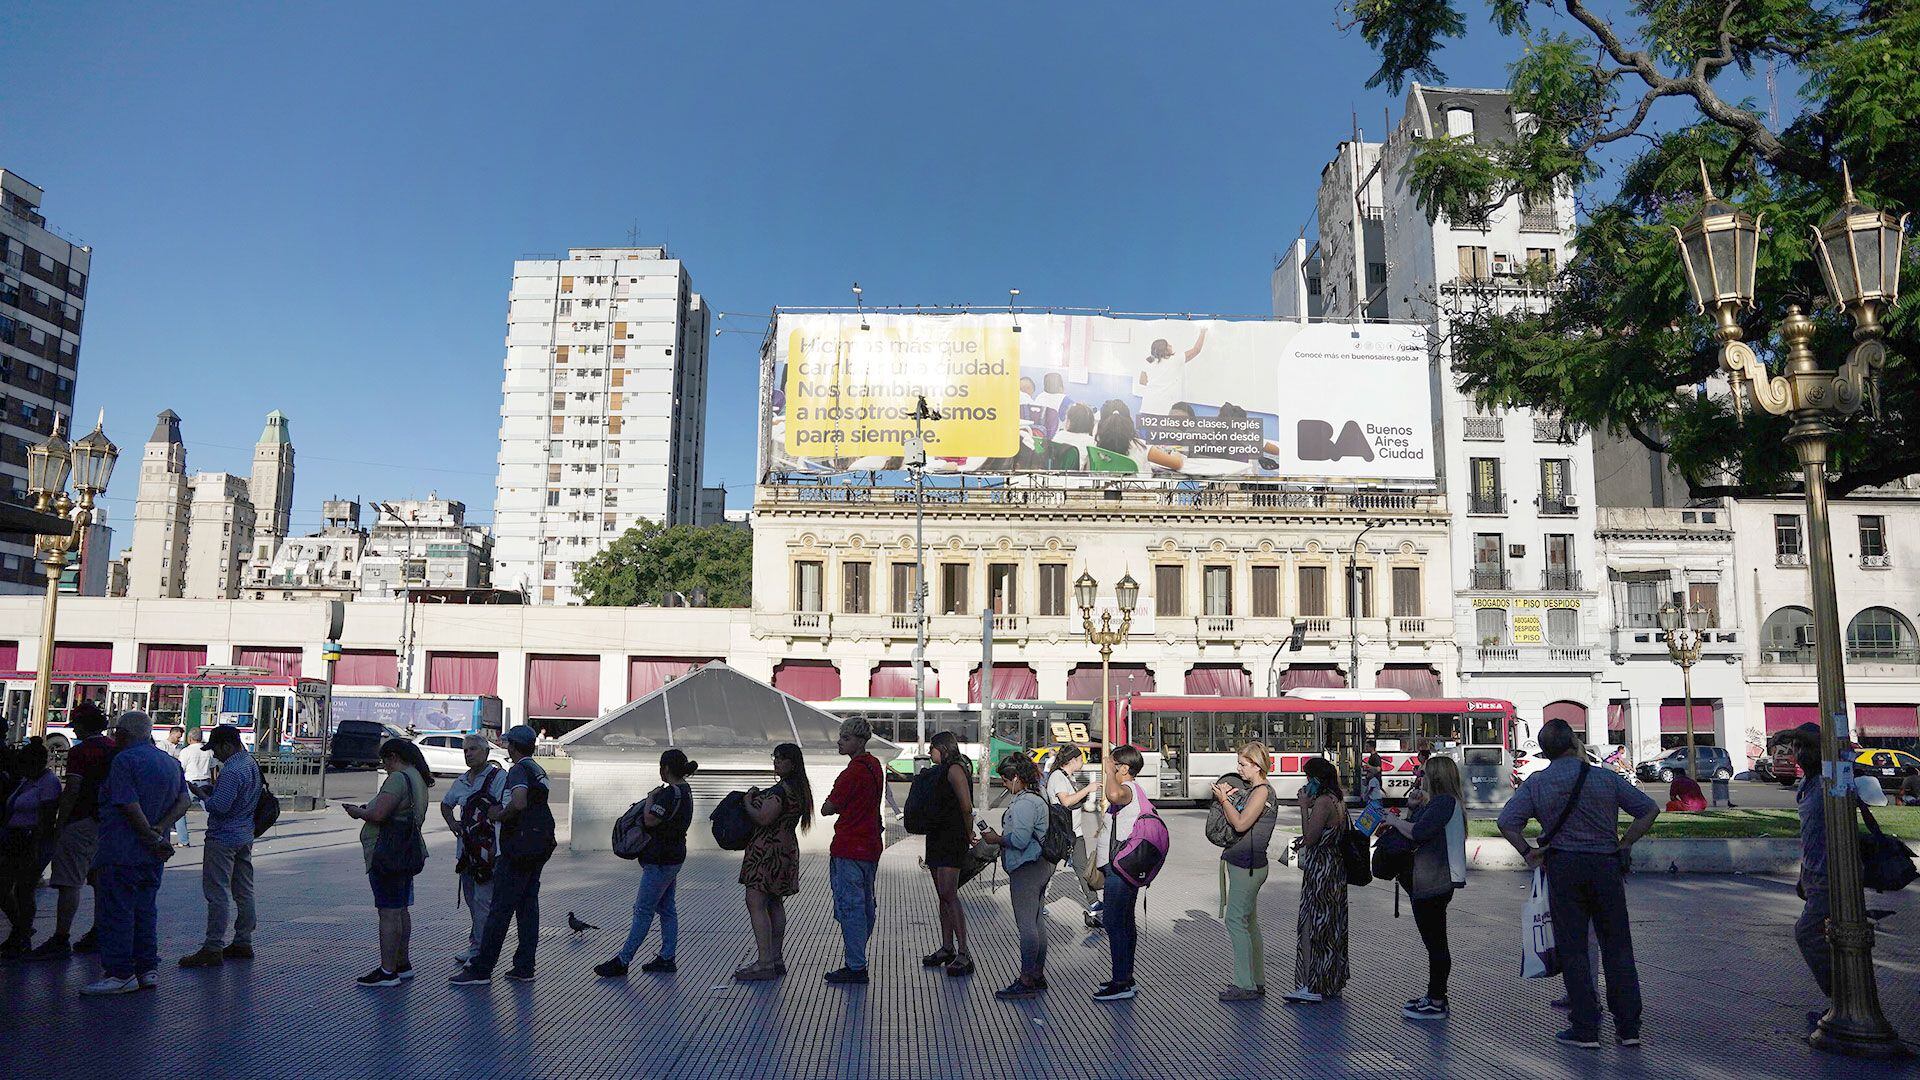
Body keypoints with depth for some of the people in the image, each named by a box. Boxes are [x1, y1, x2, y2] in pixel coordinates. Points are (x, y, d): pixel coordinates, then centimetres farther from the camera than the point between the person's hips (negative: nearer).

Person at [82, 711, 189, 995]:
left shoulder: (124, 759, -11)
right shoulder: (171, 762, 13)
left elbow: (130, 806, -19)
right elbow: (183, 802, 4)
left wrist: (152, 837, -14)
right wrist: (159, 831, -7)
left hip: (123, 851, -8)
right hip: (152, 855, 8)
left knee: (116, 910, -2)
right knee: (145, 910, 13)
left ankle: (119, 974, 0)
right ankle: (147, 969, 15)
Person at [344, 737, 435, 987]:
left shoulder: (398, 778, -15)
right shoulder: (418, 779, 17)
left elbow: (378, 814, -22)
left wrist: (357, 812, -4)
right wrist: (365, 810, 16)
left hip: (387, 854, -10)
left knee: (389, 913, -6)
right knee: (400, 910, 16)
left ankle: (388, 971, -3)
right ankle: (403, 965, 24)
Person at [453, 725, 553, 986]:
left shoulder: (519, 770, -12)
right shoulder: (540, 771, 17)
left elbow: (519, 803, -30)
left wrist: (499, 815, -13)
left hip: (519, 849, -9)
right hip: (539, 849, 9)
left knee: (500, 910, -4)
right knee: (528, 907, 10)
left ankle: (481, 970, 0)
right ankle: (524, 968, 13)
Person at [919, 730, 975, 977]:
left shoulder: (955, 769, -10)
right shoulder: (940, 772, 18)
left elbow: (966, 806, -16)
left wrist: (968, 834, -6)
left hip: (953, 838, -10)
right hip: (938, 837, 10)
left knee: (948, 894, -14)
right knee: (942, 896, 11)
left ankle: (964, 954, -14)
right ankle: (947, 948, 17)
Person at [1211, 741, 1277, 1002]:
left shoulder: (1263, 791, -13)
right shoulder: (1251, 790, 16)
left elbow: (1240, 823, -19)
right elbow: (1236, 821, 18)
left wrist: (1224, 799, -8)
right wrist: (1226, 797, 4)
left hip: (1248, 864, -10)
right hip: (1240, 862, 10)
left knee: (1235, 920, -9)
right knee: (1249, 923, 12)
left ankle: (1245, 985, -6)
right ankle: (1257, 983, 18)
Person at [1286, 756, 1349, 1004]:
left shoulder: (1323, 802, -19)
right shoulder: (1338, 800, 11)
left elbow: (1309, 839, -19)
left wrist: (1304, 807, -15)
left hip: (1320, 869, -10)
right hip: (1336, 866, 10)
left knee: (1311, 926, -5)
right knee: (1332, 927, 16)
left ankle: (1312, 986, -4)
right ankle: (1332, 984, 24)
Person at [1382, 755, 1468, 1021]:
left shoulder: (1444, 801, -15)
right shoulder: (1439, 802, 18)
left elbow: (1418, 833, -25)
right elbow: (1417, 830, 20)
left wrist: (1395, 820, -10)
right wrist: (1412, 809, 7)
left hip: (1434, 883, -11)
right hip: (1431, 882, 11)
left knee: (1436, 942, -4)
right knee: (1434, 942, 17)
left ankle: (1437, 1003, 2)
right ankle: (1434, 995, 26)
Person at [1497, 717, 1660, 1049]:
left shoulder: (1535, 784, -2)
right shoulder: (1605, 778, -1)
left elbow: (1506, 822, -9)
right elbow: (1649, 809, 1)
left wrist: (1528, 852, 3)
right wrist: (1624, 844, 5)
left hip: (1563, 867, -1)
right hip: (1606, 864, 1)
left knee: (1573, 948, 5)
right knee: (1617, 946, 11)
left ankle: (1585, 1030, 7)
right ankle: (1628, 1027, 15)